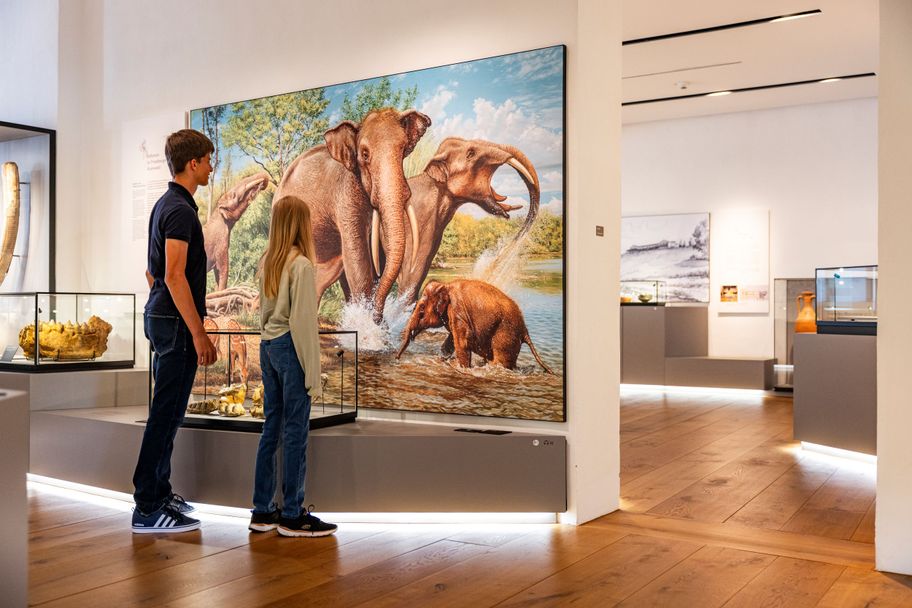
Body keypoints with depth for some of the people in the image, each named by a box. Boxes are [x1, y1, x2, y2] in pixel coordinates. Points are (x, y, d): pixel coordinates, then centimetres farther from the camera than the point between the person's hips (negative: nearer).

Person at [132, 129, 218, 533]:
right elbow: (175, 276, -23)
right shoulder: (181, 210, -16)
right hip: (176, 323, -10)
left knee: (169, 411, 15)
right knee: (166, 413, -6)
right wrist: (199, 333, -21)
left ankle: (159, 493, 24)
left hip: (161, 317, 10)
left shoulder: (166, 205, 15)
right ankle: (147, 509, -1)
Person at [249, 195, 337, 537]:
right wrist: (313, 374, -13)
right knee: (295, 432, -1)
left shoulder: (267, 262, 10)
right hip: (290, 347, -8)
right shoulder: (301, 265, -13)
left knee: (272, 428, 13)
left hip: (268, 347, 8)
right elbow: (303, 321, -16)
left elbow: (263, 311, 13)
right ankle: (292, 515, 7)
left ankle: (263, 511, 20)